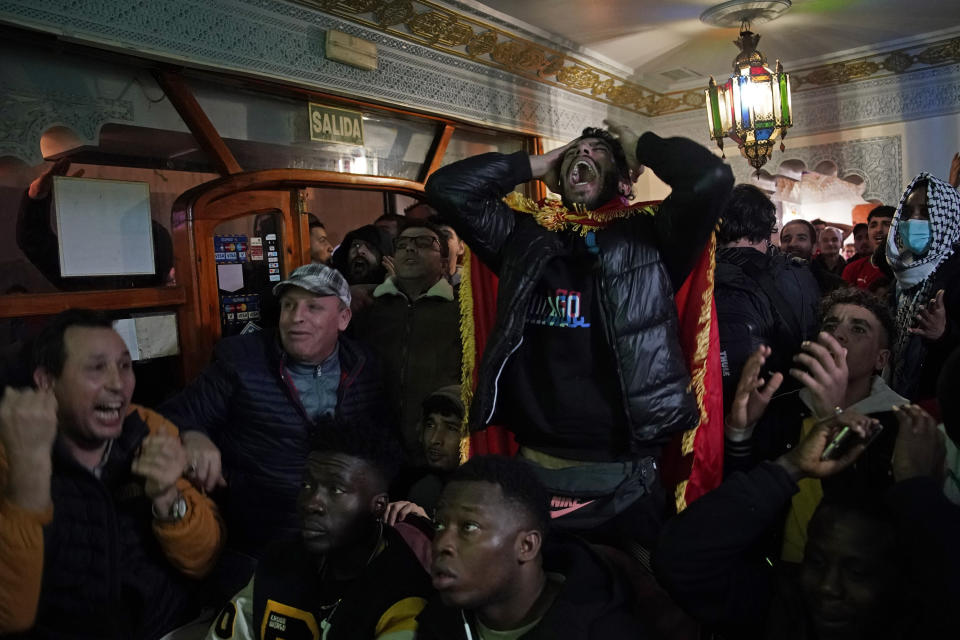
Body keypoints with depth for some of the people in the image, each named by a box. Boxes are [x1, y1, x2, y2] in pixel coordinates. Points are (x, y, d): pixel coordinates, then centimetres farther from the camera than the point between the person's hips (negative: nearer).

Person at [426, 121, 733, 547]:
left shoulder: (650, 236, 1)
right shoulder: (524, 237, 8)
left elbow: (711, 176, -15)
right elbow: (446, 188, 3)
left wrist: (642, 147, 3)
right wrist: (535, 165, 7)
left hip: (622, 470, -2)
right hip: (533, 465, 3)